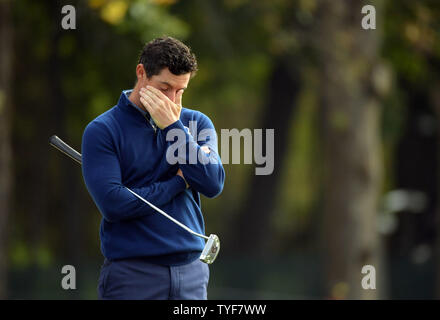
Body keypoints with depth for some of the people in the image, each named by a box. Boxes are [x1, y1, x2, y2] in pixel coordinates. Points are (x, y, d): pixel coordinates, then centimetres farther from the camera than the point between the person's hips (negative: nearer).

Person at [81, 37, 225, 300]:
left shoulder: (197, 123, 9)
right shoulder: (102, 130, -3)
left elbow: (213, 184, -6)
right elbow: (113, 204, -14)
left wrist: (173, 126, -11)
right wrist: (179, 182, -5)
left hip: (192, 272, 3)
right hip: (131, 275, -3)